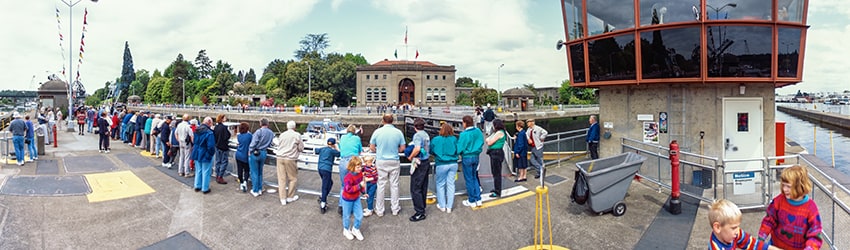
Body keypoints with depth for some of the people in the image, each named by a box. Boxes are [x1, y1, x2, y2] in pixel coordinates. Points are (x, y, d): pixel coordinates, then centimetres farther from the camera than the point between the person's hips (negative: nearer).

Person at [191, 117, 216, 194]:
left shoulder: (197, 130, 1)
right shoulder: (209, 133, -25)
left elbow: (195, 141, 15)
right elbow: (211, 146, -25)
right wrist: (212, 153, -9)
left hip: (197, 154, 7)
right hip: (205, 155, -7)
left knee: (198, 171, 21)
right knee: (206, 172, 5)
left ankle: (197, 186, 31)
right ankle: (205, 189, 14)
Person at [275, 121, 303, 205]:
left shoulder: (282, 135, 8)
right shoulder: (297, 135, -4)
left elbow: (279, 145, 13)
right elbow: (301, 148, 0)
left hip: (280, 158, 4)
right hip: (290, 159, -4)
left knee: (282, 178, 7)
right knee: (293, 178, 12)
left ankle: (283, 199, 11)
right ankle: (290, 197, 20)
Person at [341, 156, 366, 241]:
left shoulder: (360, 174, -8)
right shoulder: (348, 177, -31)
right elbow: (349, 189, -37)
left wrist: (363, 192, 12)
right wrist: (360, 186, -42)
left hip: (356, 198, 6)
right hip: (347, 200, -6)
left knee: (360, 215, 7)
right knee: (347, 216, 14)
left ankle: (355, 229, 33)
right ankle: (346, 230, 39)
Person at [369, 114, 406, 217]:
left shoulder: (377, 132, -7)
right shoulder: (398, 132, -5)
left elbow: (372, 147, 1)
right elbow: (402, 148, 1)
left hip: (381, 161, -1)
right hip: (394, 162, 1)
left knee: (381, 186, 7)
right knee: (394, 185, 11)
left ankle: (379, 210, 16)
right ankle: (395, 209, 21)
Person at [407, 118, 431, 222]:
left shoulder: (417, 135, -16)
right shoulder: (426, 134, 10)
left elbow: (417, 148, -31)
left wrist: (410, 157, -16)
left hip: (419, 163, -9)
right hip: (426, 162, 9)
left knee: (415, 189, -2)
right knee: (423, 187, 18)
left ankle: (420, 212, 1)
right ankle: (422, 206, 30)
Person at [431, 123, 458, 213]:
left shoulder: (435, 140, -10)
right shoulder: (454, 139, -4)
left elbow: (431, 151, 2)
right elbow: (457, 150, 5)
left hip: (441, 165, -2)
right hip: (453, 164, 2)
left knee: (440, 184, 13)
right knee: (451, 184, 9)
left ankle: (442, 206, 21)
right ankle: (449, 207, 16)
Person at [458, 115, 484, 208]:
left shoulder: (464, 134, -20)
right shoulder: (478, 131, -1)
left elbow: (459, 149, -18)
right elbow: (482, 142, 14)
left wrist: (458, 153, 2)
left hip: (467, 157, -6)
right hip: (476, 156, 6)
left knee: (469, 179, 6)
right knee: (474, 177, 19)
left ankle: (472, 201, 16)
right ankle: (478, 199, 19)